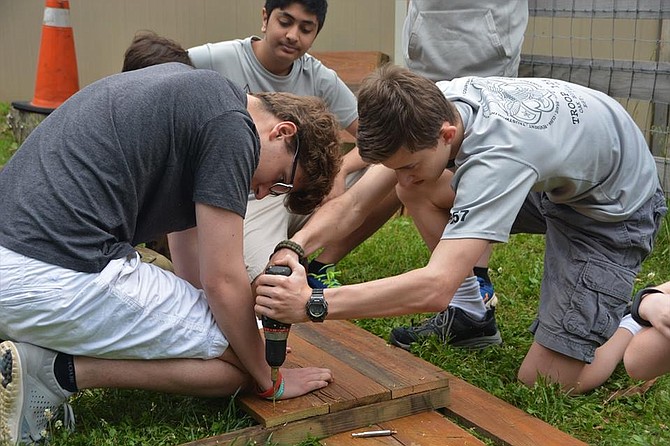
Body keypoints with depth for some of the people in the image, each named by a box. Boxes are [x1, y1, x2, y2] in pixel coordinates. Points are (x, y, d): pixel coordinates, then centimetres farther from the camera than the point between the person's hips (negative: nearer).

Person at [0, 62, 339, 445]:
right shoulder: (231, 127, -9)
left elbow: (187, 239, 27)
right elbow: (222, 281, -8)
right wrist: (270, 381, 8)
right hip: (57, 280, -10)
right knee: (238, 362, 1)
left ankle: (32, 358, 10)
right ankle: (55, 372, -6)